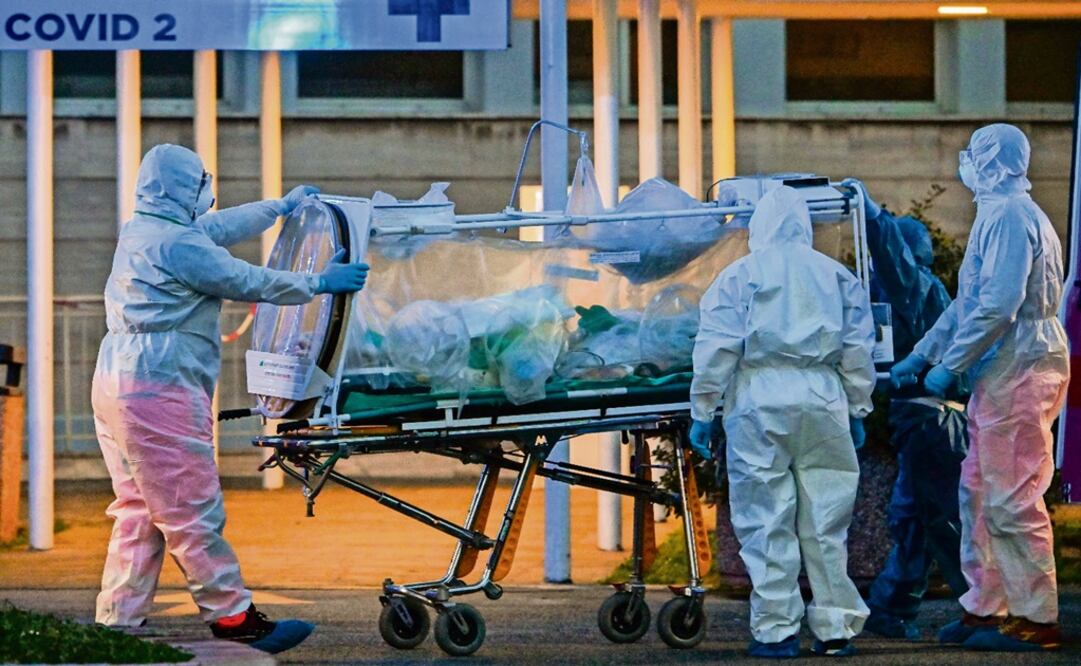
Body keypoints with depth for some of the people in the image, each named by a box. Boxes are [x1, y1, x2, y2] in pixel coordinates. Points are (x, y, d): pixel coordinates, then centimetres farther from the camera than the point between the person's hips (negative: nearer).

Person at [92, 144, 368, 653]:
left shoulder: (137, 231, 16)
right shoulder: (178, 244, -14)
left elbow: (218, 227, 28)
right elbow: (247, 282, -9)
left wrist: (282, 205, 37)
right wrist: (318, 283, 2)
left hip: (116, 382, 10)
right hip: (159, 390, -10)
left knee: (138, 510, 13)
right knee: (193, 513, -5)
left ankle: (118, 618, 13)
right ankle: (232, 617, -1)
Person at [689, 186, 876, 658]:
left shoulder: (739, 276, 2)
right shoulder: (837, 276, 11)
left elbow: (717, 349, -2)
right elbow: (858, 350, 12)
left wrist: (702, 411, 3)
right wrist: (857, 410, 19)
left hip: (759, 405, -3)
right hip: (823, 404, 3)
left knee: (766, 519, 1)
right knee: (825, 520, 7)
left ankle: (776, 630, 0)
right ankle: (835, 627, 9)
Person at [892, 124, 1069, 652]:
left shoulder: (1009, 214, -14)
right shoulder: (997, 212, 20)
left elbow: (999, 304, -23)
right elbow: (968, 302, 24)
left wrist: (949, 366, -18)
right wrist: (920, 355, 20)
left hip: (1019, 370, -11)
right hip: (1000, 372, 11)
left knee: (1011, 500, -7)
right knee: (979, 491, 13)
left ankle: (1035, 620, -3)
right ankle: (986, 607, 19)